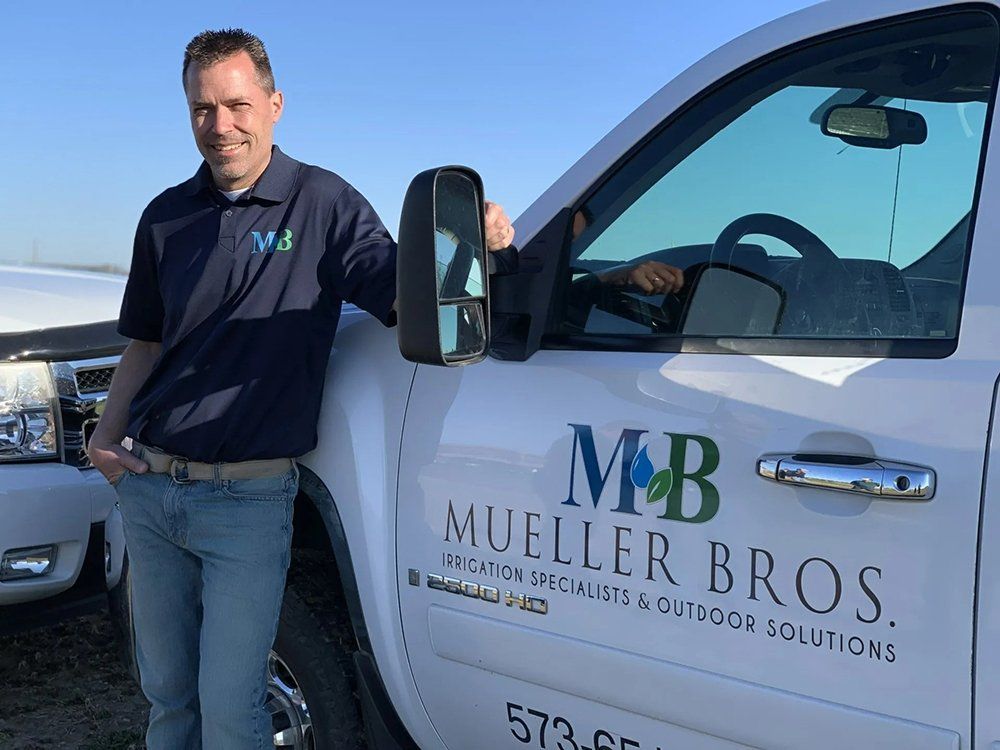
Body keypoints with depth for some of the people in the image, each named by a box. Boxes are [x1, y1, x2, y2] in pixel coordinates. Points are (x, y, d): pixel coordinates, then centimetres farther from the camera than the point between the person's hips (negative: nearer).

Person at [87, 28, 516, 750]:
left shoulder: (323, 204, -5)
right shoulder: (167, 217, 8)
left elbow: (404, 299, -15)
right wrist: (106, 435, 4)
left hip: (247, 499, -5)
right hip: (147, 486, 5)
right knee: (166, 691, 18)